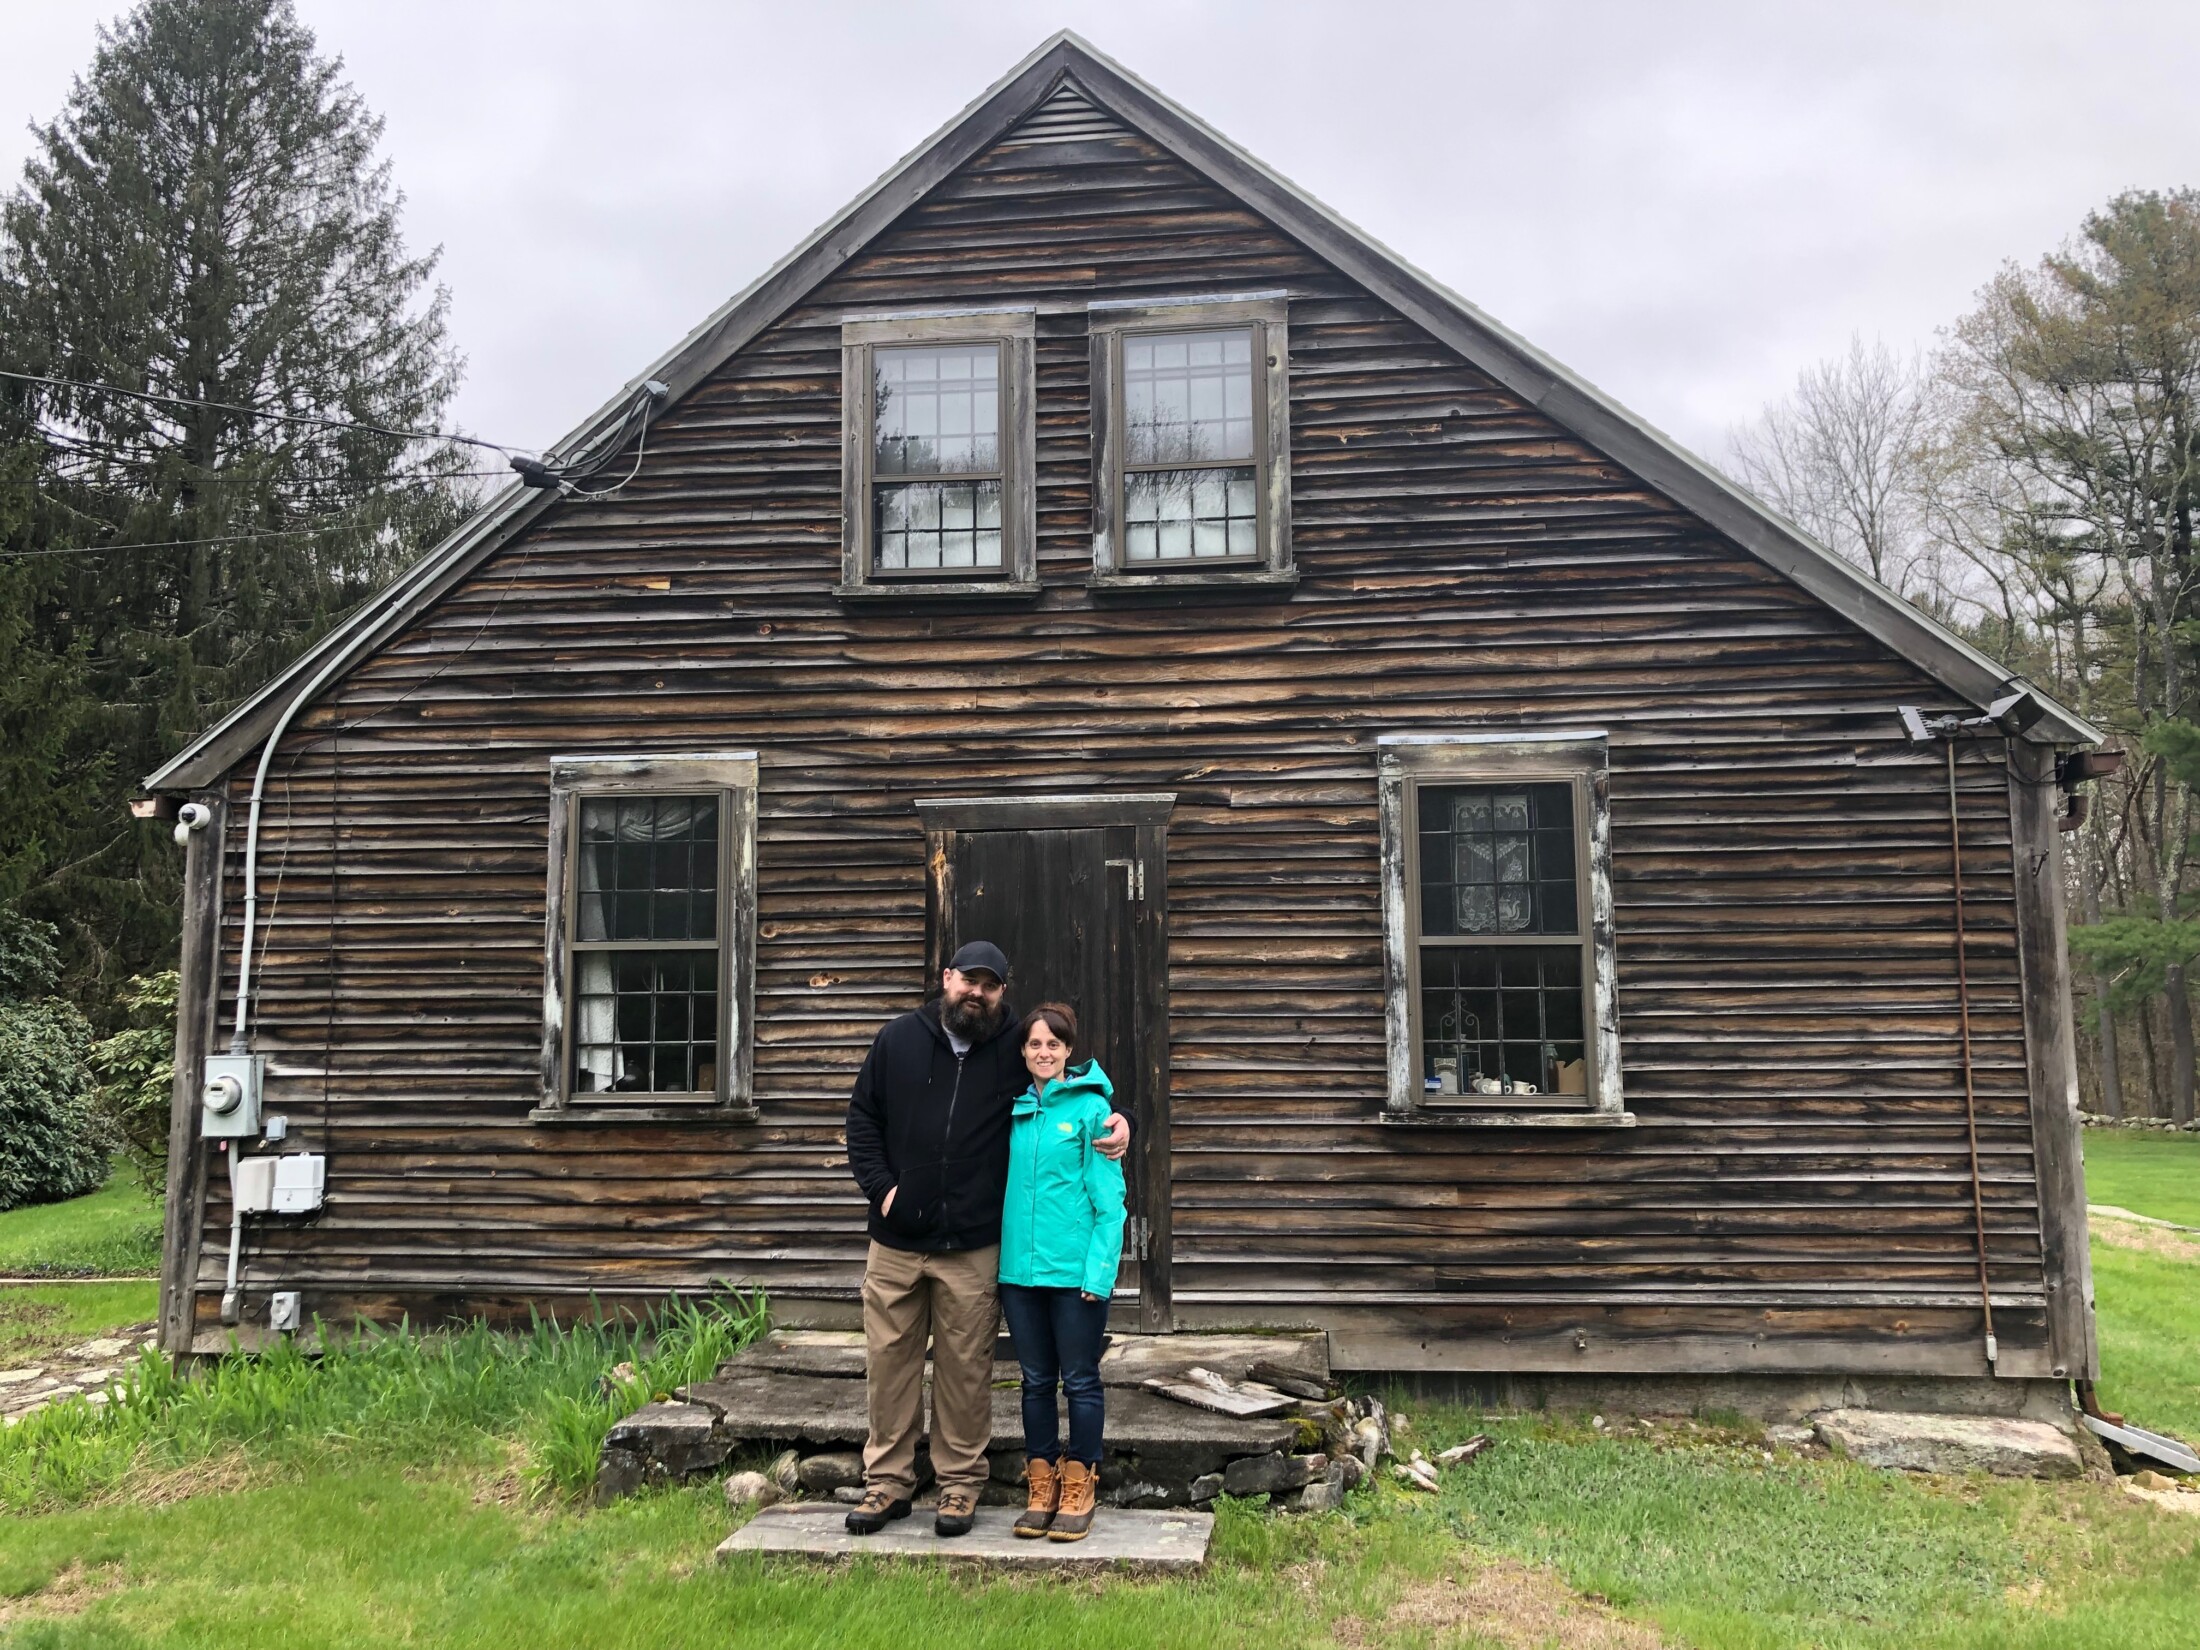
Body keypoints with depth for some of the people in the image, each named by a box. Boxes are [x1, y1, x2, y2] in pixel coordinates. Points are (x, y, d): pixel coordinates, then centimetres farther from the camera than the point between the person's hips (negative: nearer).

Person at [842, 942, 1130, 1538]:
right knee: (889, 1362, 8)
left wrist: (1113, 1119, -8)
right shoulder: (898, 1040, 5)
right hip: (895, 1243, 2)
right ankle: (887, 1481, 22)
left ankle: (960, 1483, 20)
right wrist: (878, 1185, -1)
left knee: (966, 1370, 5)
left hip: (972, 1249, -1)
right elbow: (862, 1117, 10)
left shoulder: (1015, 1051, 2)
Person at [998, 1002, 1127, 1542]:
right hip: (1019, 1268, 5)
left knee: (1080, 1380, 6)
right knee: (1036, 1380, 13)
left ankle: (1078, 1492, 17)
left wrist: (1100, 1269, -14)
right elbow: (1002, 1186, 12)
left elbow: (1109, 1198, -8)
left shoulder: (1091, 1108, -7)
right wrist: (1000, 1253, 4)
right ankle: (1041, 1490, 24)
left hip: (1076, 1269, -5)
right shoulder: (1014, 1109, 7)